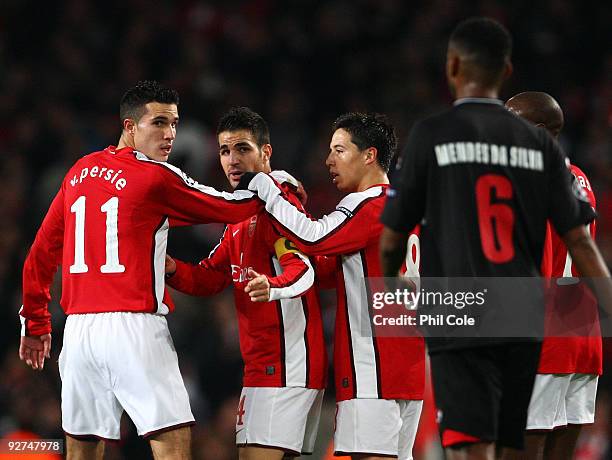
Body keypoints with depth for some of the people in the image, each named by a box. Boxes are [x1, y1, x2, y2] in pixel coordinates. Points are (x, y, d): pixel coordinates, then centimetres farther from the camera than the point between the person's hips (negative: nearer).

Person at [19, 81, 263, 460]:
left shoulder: (79, 173, 13)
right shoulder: (155, 177, -6)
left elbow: (41, 254, 18)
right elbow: (233, 208, 1)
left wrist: (35, 325, 27)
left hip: (79, 329, 7)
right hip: (134, 329, -7)